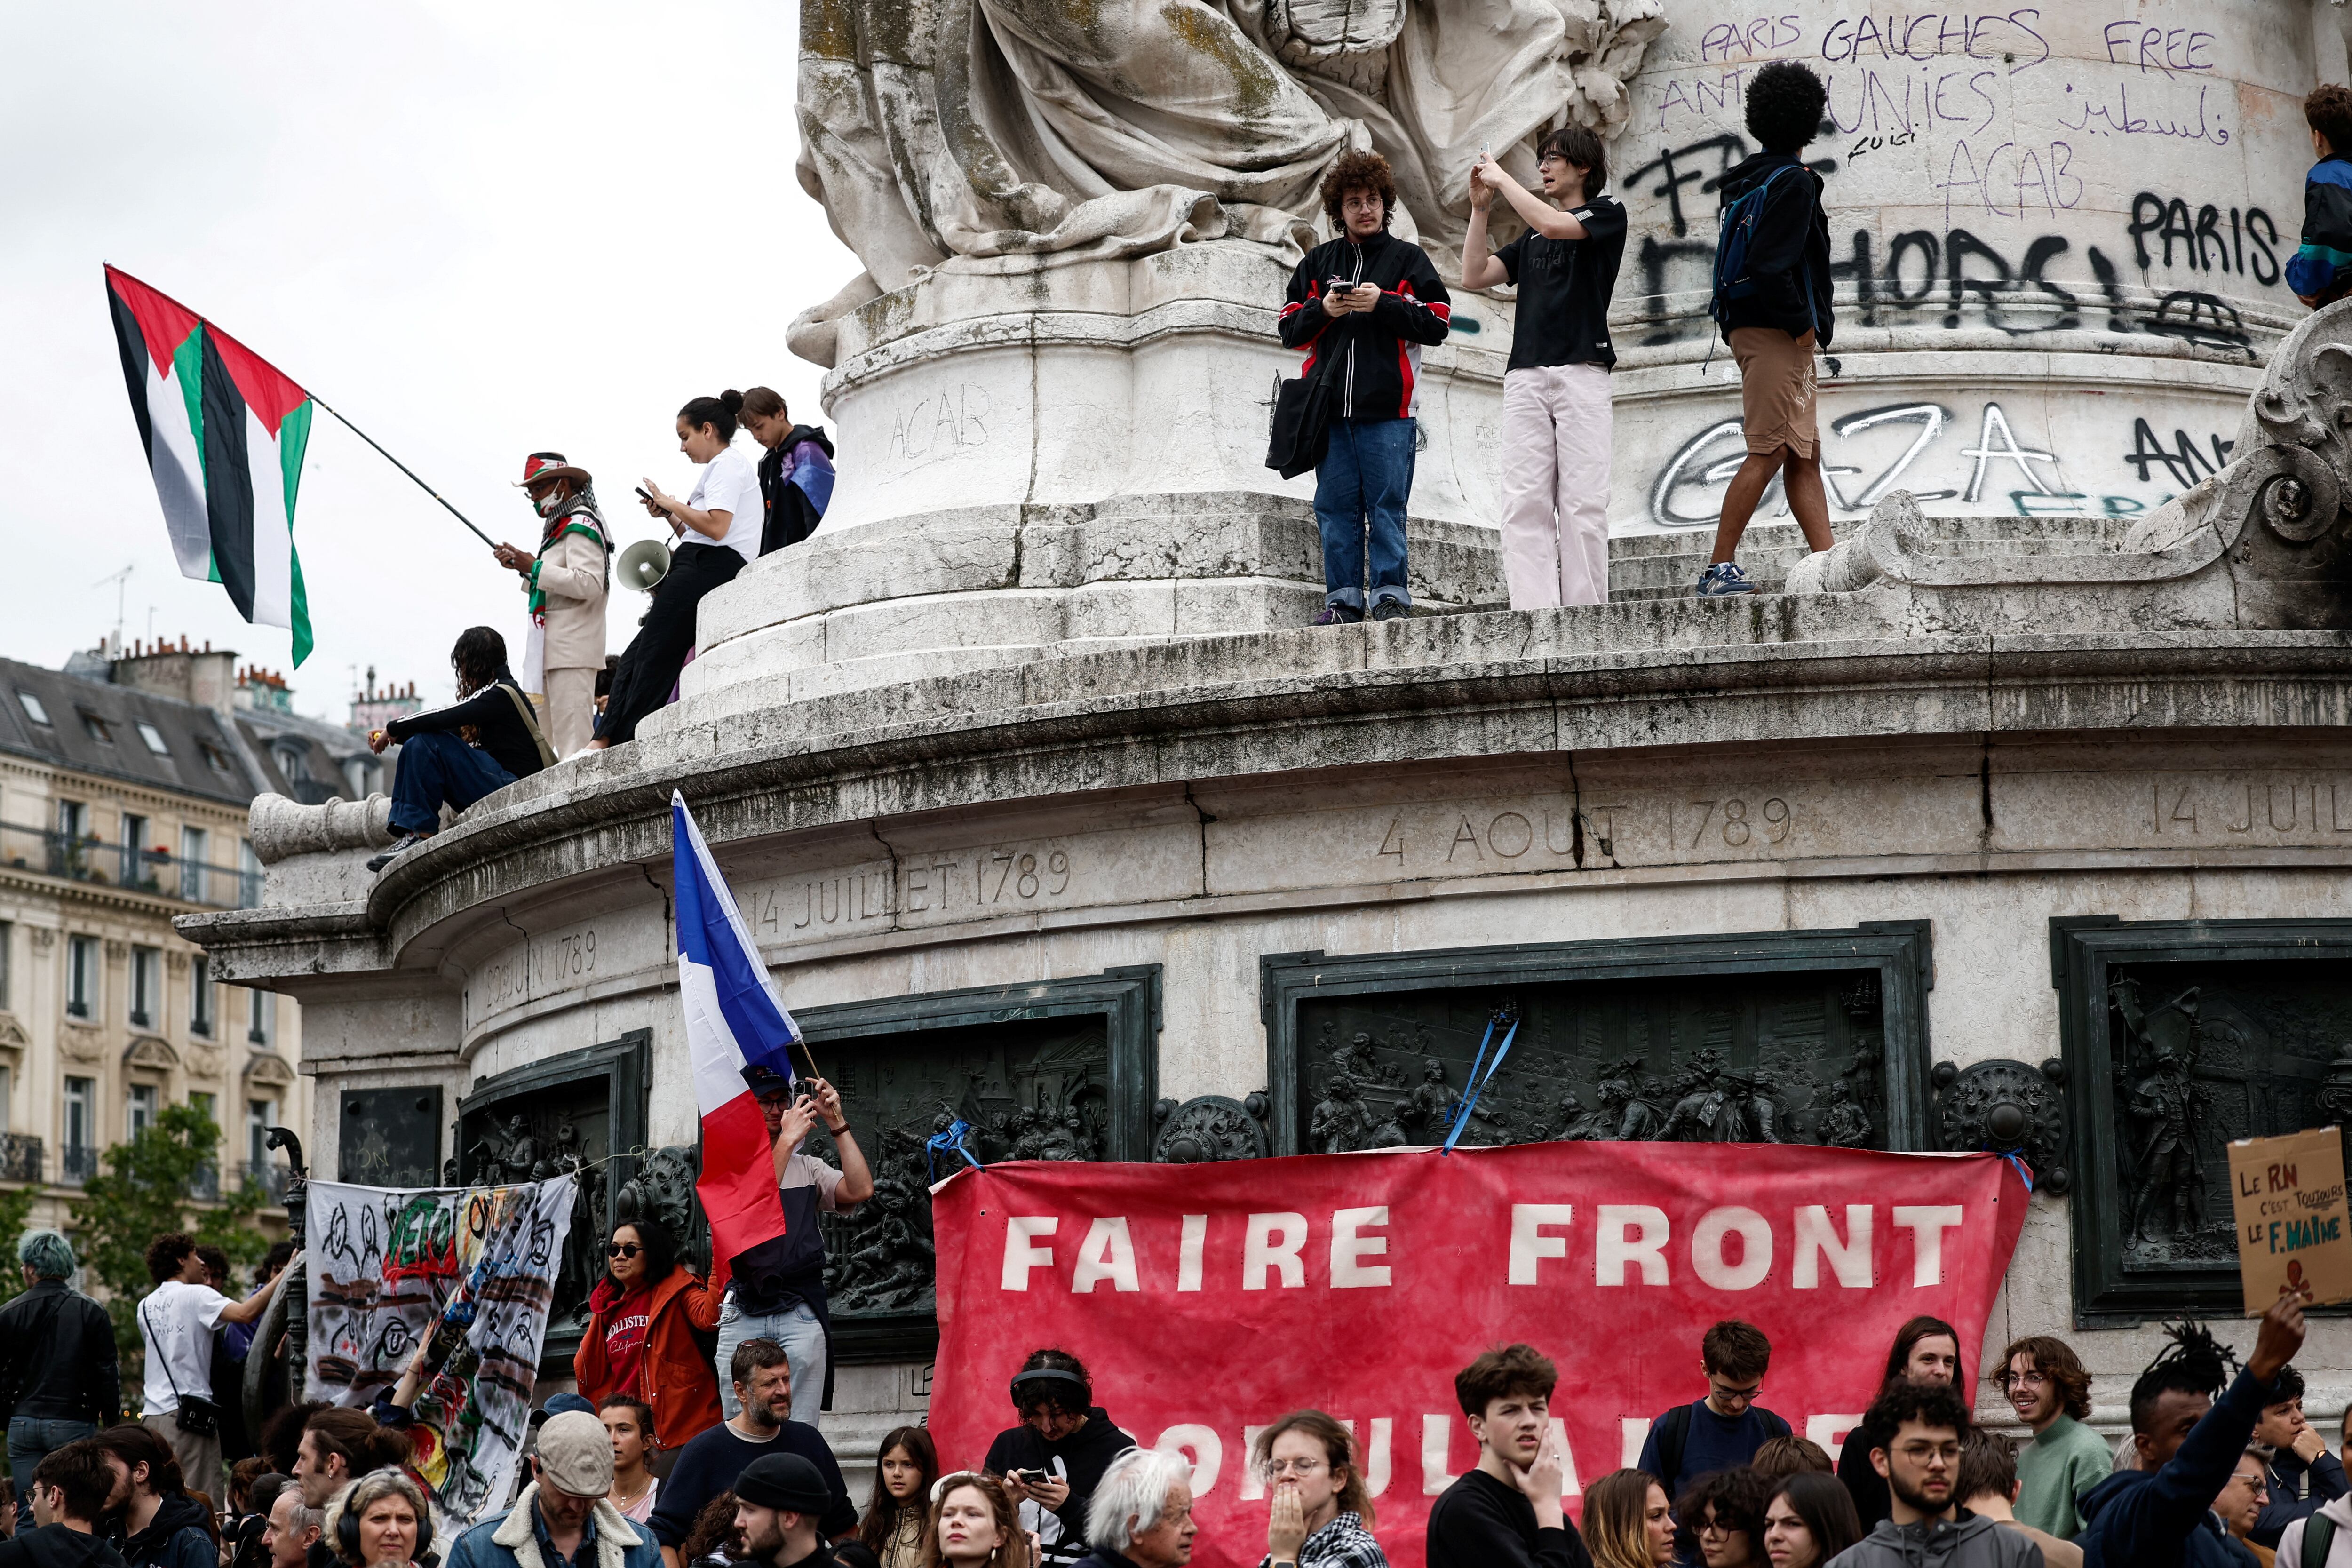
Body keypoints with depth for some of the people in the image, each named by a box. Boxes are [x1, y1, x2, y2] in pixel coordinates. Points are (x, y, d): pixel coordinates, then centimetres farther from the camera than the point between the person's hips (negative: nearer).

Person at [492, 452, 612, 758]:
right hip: (549, 650, 11)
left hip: (571, 651, -11)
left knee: (572, 737, -14)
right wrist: (522, 567, 14)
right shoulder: (559, 527, 23)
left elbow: (588, 584, -22)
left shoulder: (581, 524, -8)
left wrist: (535, 567, -17)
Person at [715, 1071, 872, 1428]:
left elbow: (860, 1190, 0)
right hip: (742, 1315, -1)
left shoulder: (808, 1168, 18)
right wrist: (787, 1140, -15)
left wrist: (837, 1123, -1)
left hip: (801, 1316, 1)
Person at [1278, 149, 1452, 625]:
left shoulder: (1407, 258, 8)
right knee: (1336, 508, 2)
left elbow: (1438, 323, 0)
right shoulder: (1317, 263, 18)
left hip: (1388, 408, -3)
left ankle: (1390, 597, -2)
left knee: (1387, 506, -5)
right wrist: (1323, 311, -3)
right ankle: (1342, 599, 5)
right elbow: (1290, 330, 16)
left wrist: (1384, 304, -10)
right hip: (1330, 406, 3)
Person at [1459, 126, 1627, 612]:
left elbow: (1553, 225, -10)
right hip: (1526, 375, 5)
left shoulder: (1607, 214, 9)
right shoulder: (1531, 237, 27)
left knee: (1582, 501, -9)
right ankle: (1533, 616, -13)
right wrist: (1480, 207, 12)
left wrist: (1502, 179, 0)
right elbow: (1474, 275, 19)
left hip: (1581, 369, -5)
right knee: (1523, 503, -7)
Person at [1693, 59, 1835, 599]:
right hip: (1775, 331, -10)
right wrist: (1802, 323, -13)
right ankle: (1719, 569, -11)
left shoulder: (1748, 179, 16)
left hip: (1754, 326, 10)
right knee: (1767, 453, -10)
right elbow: (1771, 265, -22)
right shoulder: (1792, 181, -12)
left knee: (1804, 454, 9)